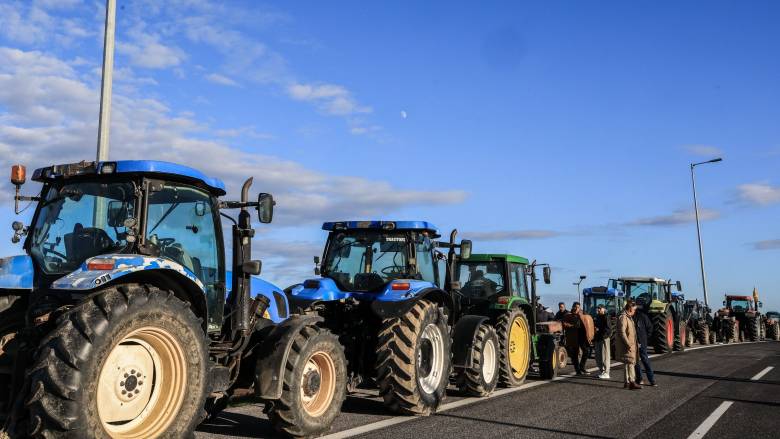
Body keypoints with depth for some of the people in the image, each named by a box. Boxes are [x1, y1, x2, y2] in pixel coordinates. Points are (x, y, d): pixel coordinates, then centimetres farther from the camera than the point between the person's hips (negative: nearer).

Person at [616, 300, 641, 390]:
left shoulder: (629, 317, 17)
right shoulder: (623, 317, -16)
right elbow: (622, 333, -23)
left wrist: (632, 344, 22)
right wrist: (628, 344, -24)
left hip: (630, 345, 10)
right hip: (625, 345, -10)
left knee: (627, 363, 13)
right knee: (630, 362, -13)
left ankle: (626, 382, 20)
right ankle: (632, 382, -13)